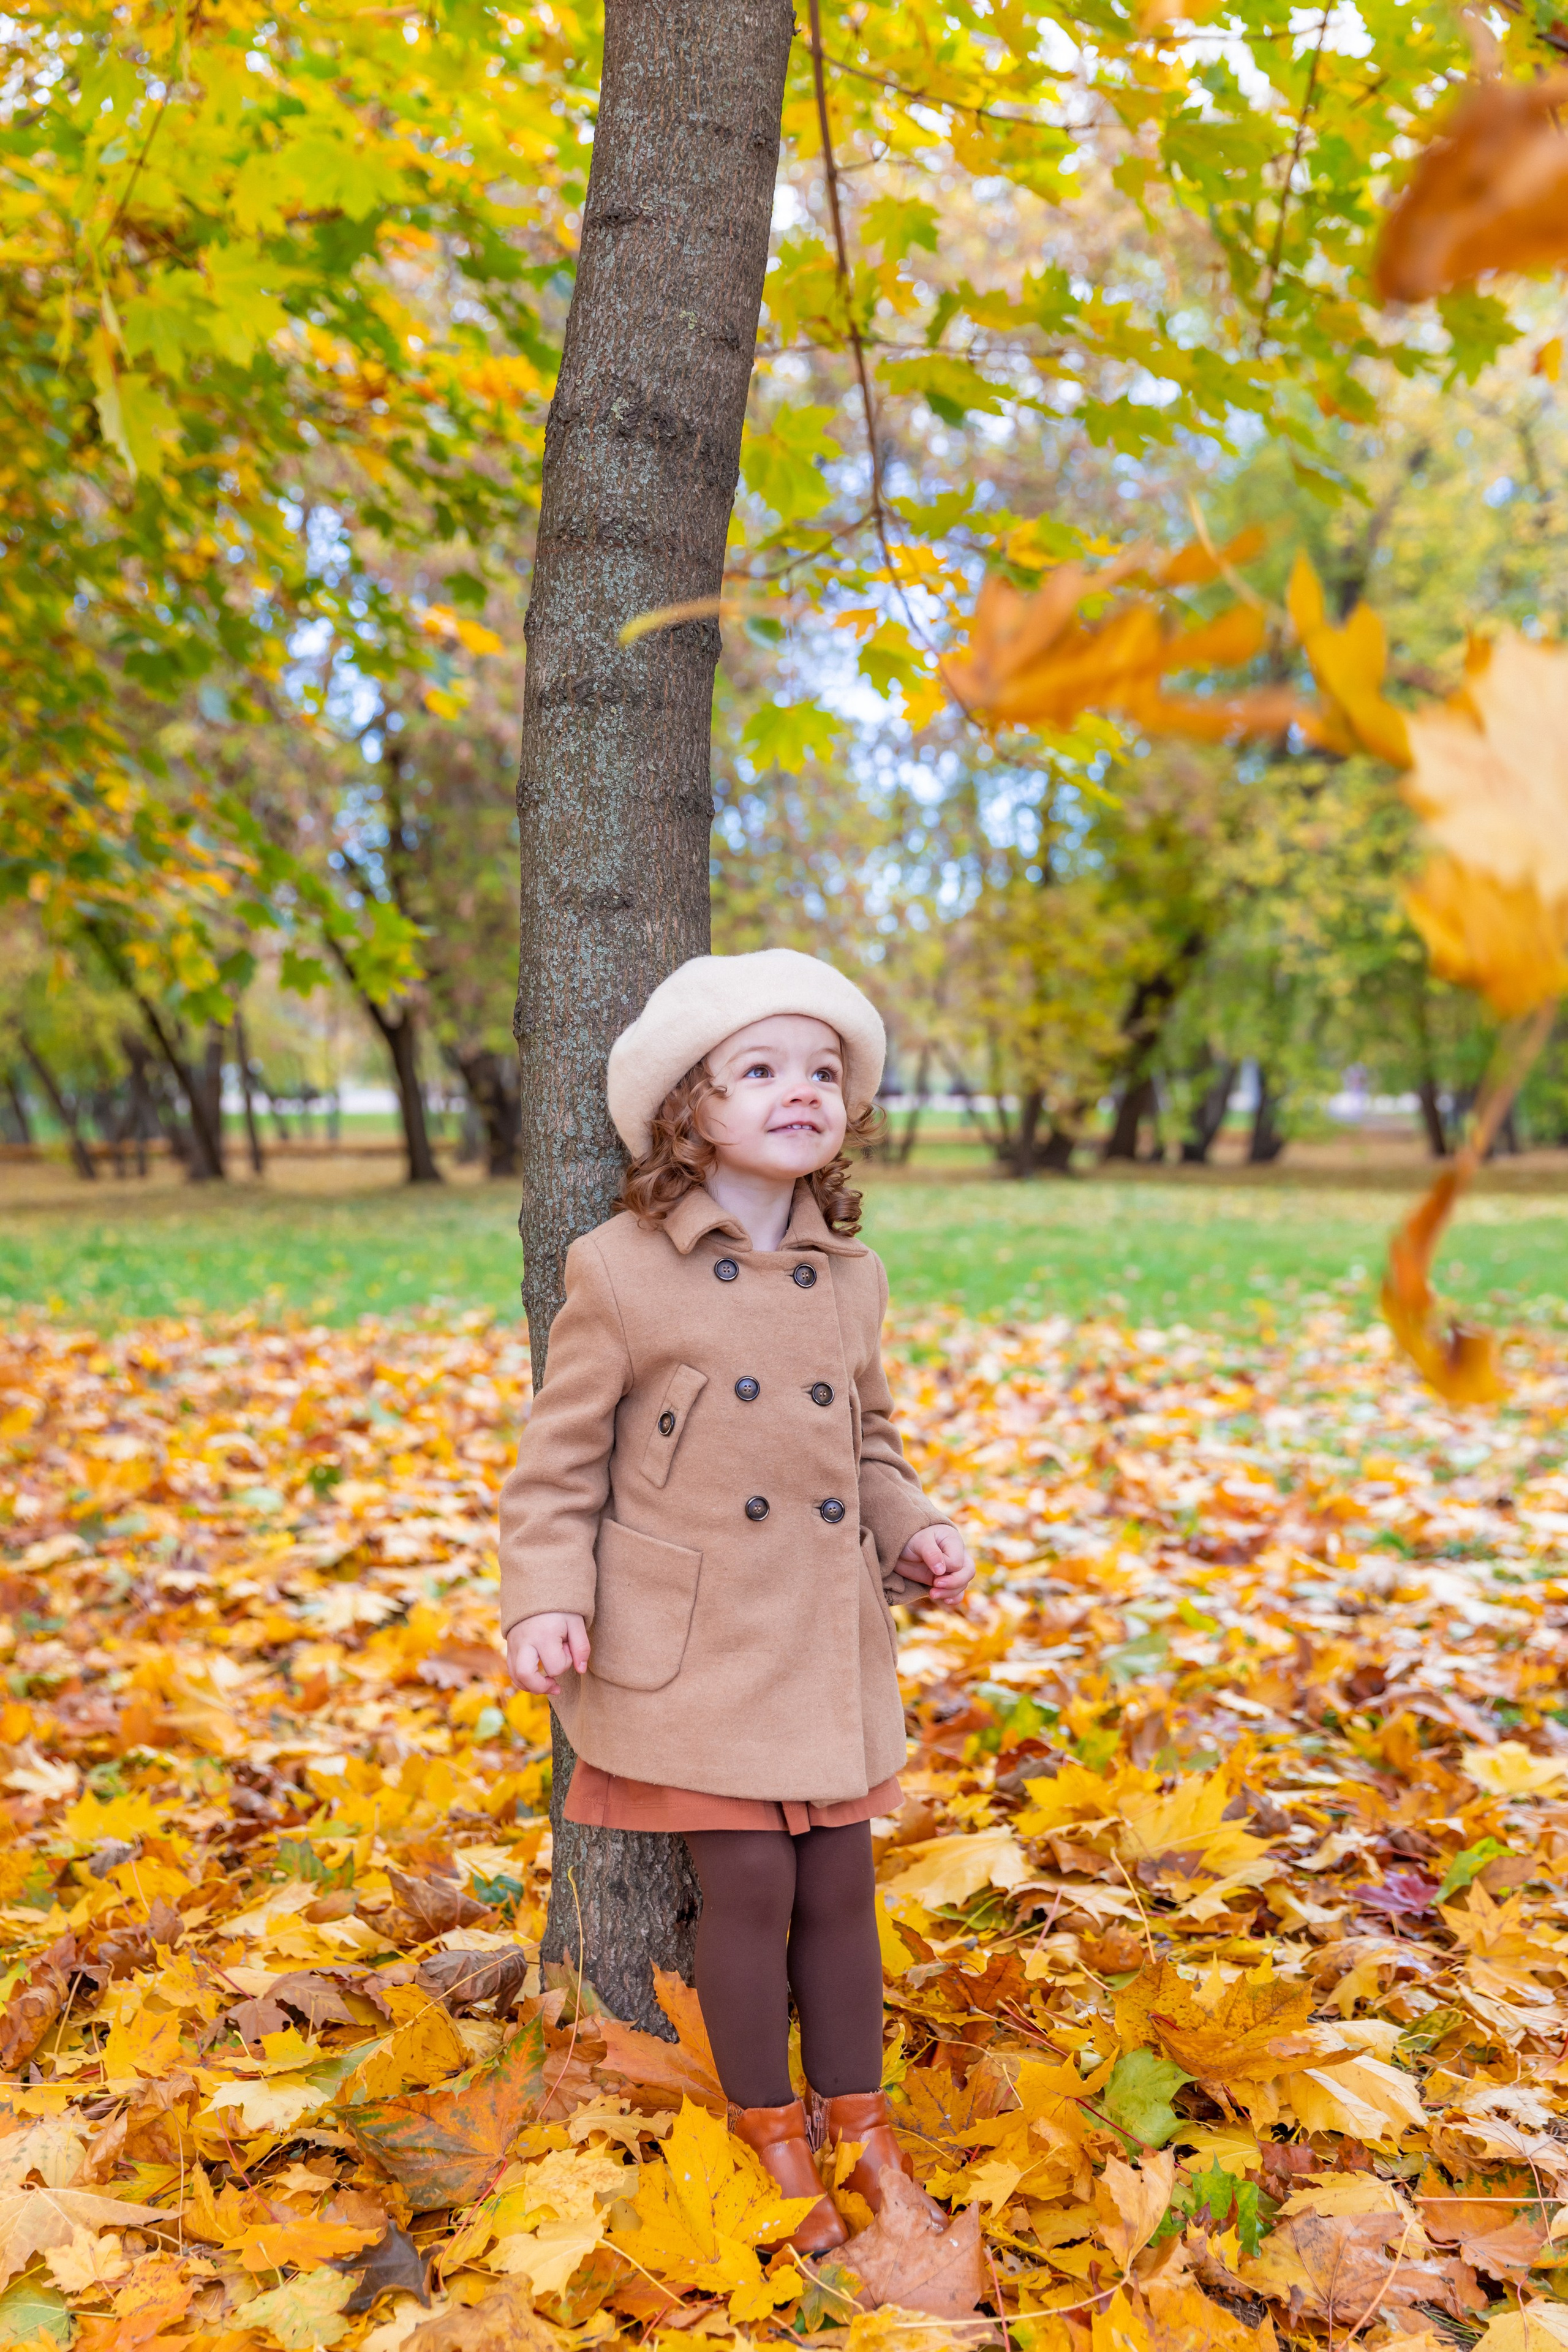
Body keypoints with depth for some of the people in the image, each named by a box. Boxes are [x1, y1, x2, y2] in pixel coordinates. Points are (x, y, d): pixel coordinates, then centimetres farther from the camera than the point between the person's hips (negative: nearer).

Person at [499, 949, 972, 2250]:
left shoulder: (852, 1276, 6)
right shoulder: (620, 1273, -9)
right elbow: (562, 1457, -4)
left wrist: (914, 1529, 3)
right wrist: (546, 1598, -13)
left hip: (832, 1634, 5)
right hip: (689, 1637, -4)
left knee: (841, 1876, 10)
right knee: (750, 1879, -1)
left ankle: (859, 2118, 30)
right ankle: (772, 2136, 22)